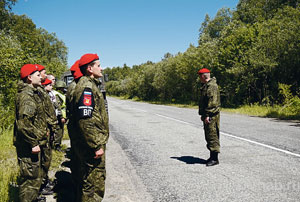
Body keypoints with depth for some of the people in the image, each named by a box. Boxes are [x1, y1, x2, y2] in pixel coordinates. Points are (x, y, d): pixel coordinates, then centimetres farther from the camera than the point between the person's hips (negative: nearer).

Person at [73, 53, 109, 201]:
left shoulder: (91, 84, 17)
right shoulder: (86, 86, -17)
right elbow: (85, 120, -25)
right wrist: (97, 146, -23)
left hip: (95, 142, 11)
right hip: (93, 145, -11)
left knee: (96, 180, 22)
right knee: (94, 183, -1)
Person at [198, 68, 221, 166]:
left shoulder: (212, 86, -15)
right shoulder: (206, 86, 19)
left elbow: (212, 102, -23)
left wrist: (208, 115, -25)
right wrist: (202, 114, 25)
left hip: (211, 116, -11)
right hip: (207, 115, 11)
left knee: (212, 136, -8)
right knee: (208, 136, 15)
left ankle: (215, 159, -4)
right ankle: (212, 156, 24)